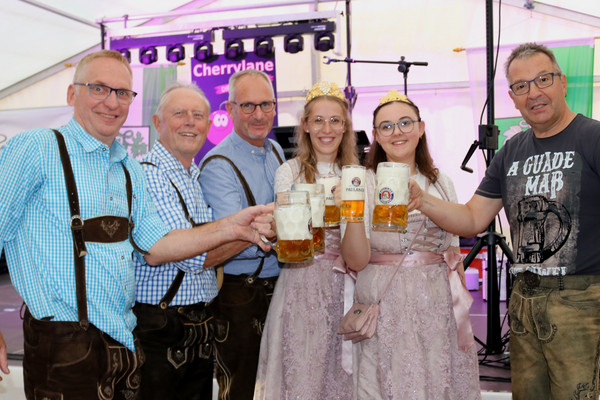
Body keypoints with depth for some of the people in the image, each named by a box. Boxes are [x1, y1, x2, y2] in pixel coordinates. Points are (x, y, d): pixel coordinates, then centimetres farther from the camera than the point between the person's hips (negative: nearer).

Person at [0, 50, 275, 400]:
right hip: (65, 348, -6)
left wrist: (230, 229, -5)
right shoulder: (36, 149, -8)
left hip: (126, 341, 7)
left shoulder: (131, 170, 12)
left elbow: (154, 249, 7)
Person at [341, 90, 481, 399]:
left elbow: (453, 253, 15)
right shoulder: (364, 183, -4)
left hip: (438, 307, 4)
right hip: (385, 308, -3)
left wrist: (461, 310, 13)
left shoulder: (441, 183, 9)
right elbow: (356, 261, -11)